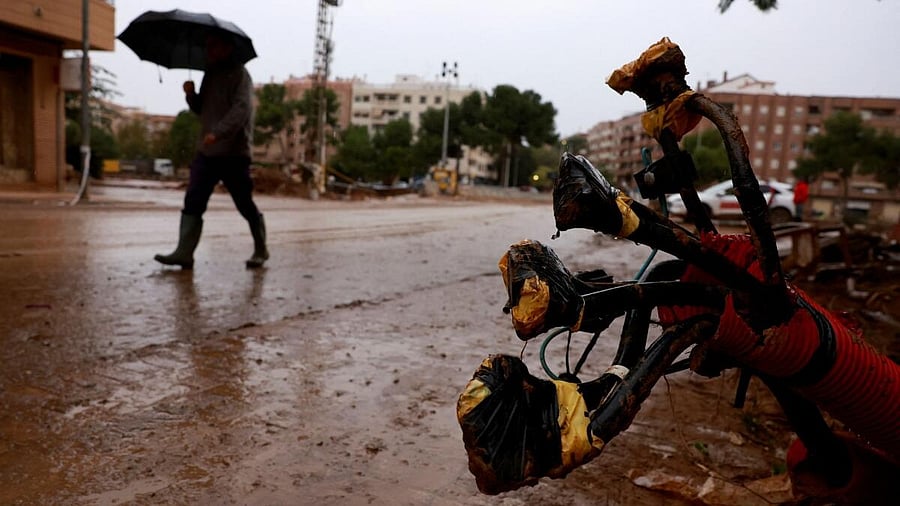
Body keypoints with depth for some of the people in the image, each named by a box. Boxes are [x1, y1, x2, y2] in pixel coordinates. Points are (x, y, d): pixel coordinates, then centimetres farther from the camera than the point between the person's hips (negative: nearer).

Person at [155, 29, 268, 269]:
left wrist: (218, 132, -33)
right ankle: (184, 253, -2)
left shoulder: (239, 74, -7)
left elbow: (241, 108, -21)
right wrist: (191, 95, 3)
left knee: (245, 205, 3)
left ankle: (260, 250, 19)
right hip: (206, 152, 7)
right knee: (192, 202, -2)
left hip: (233, 153, -7)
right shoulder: (210, 74, 18)